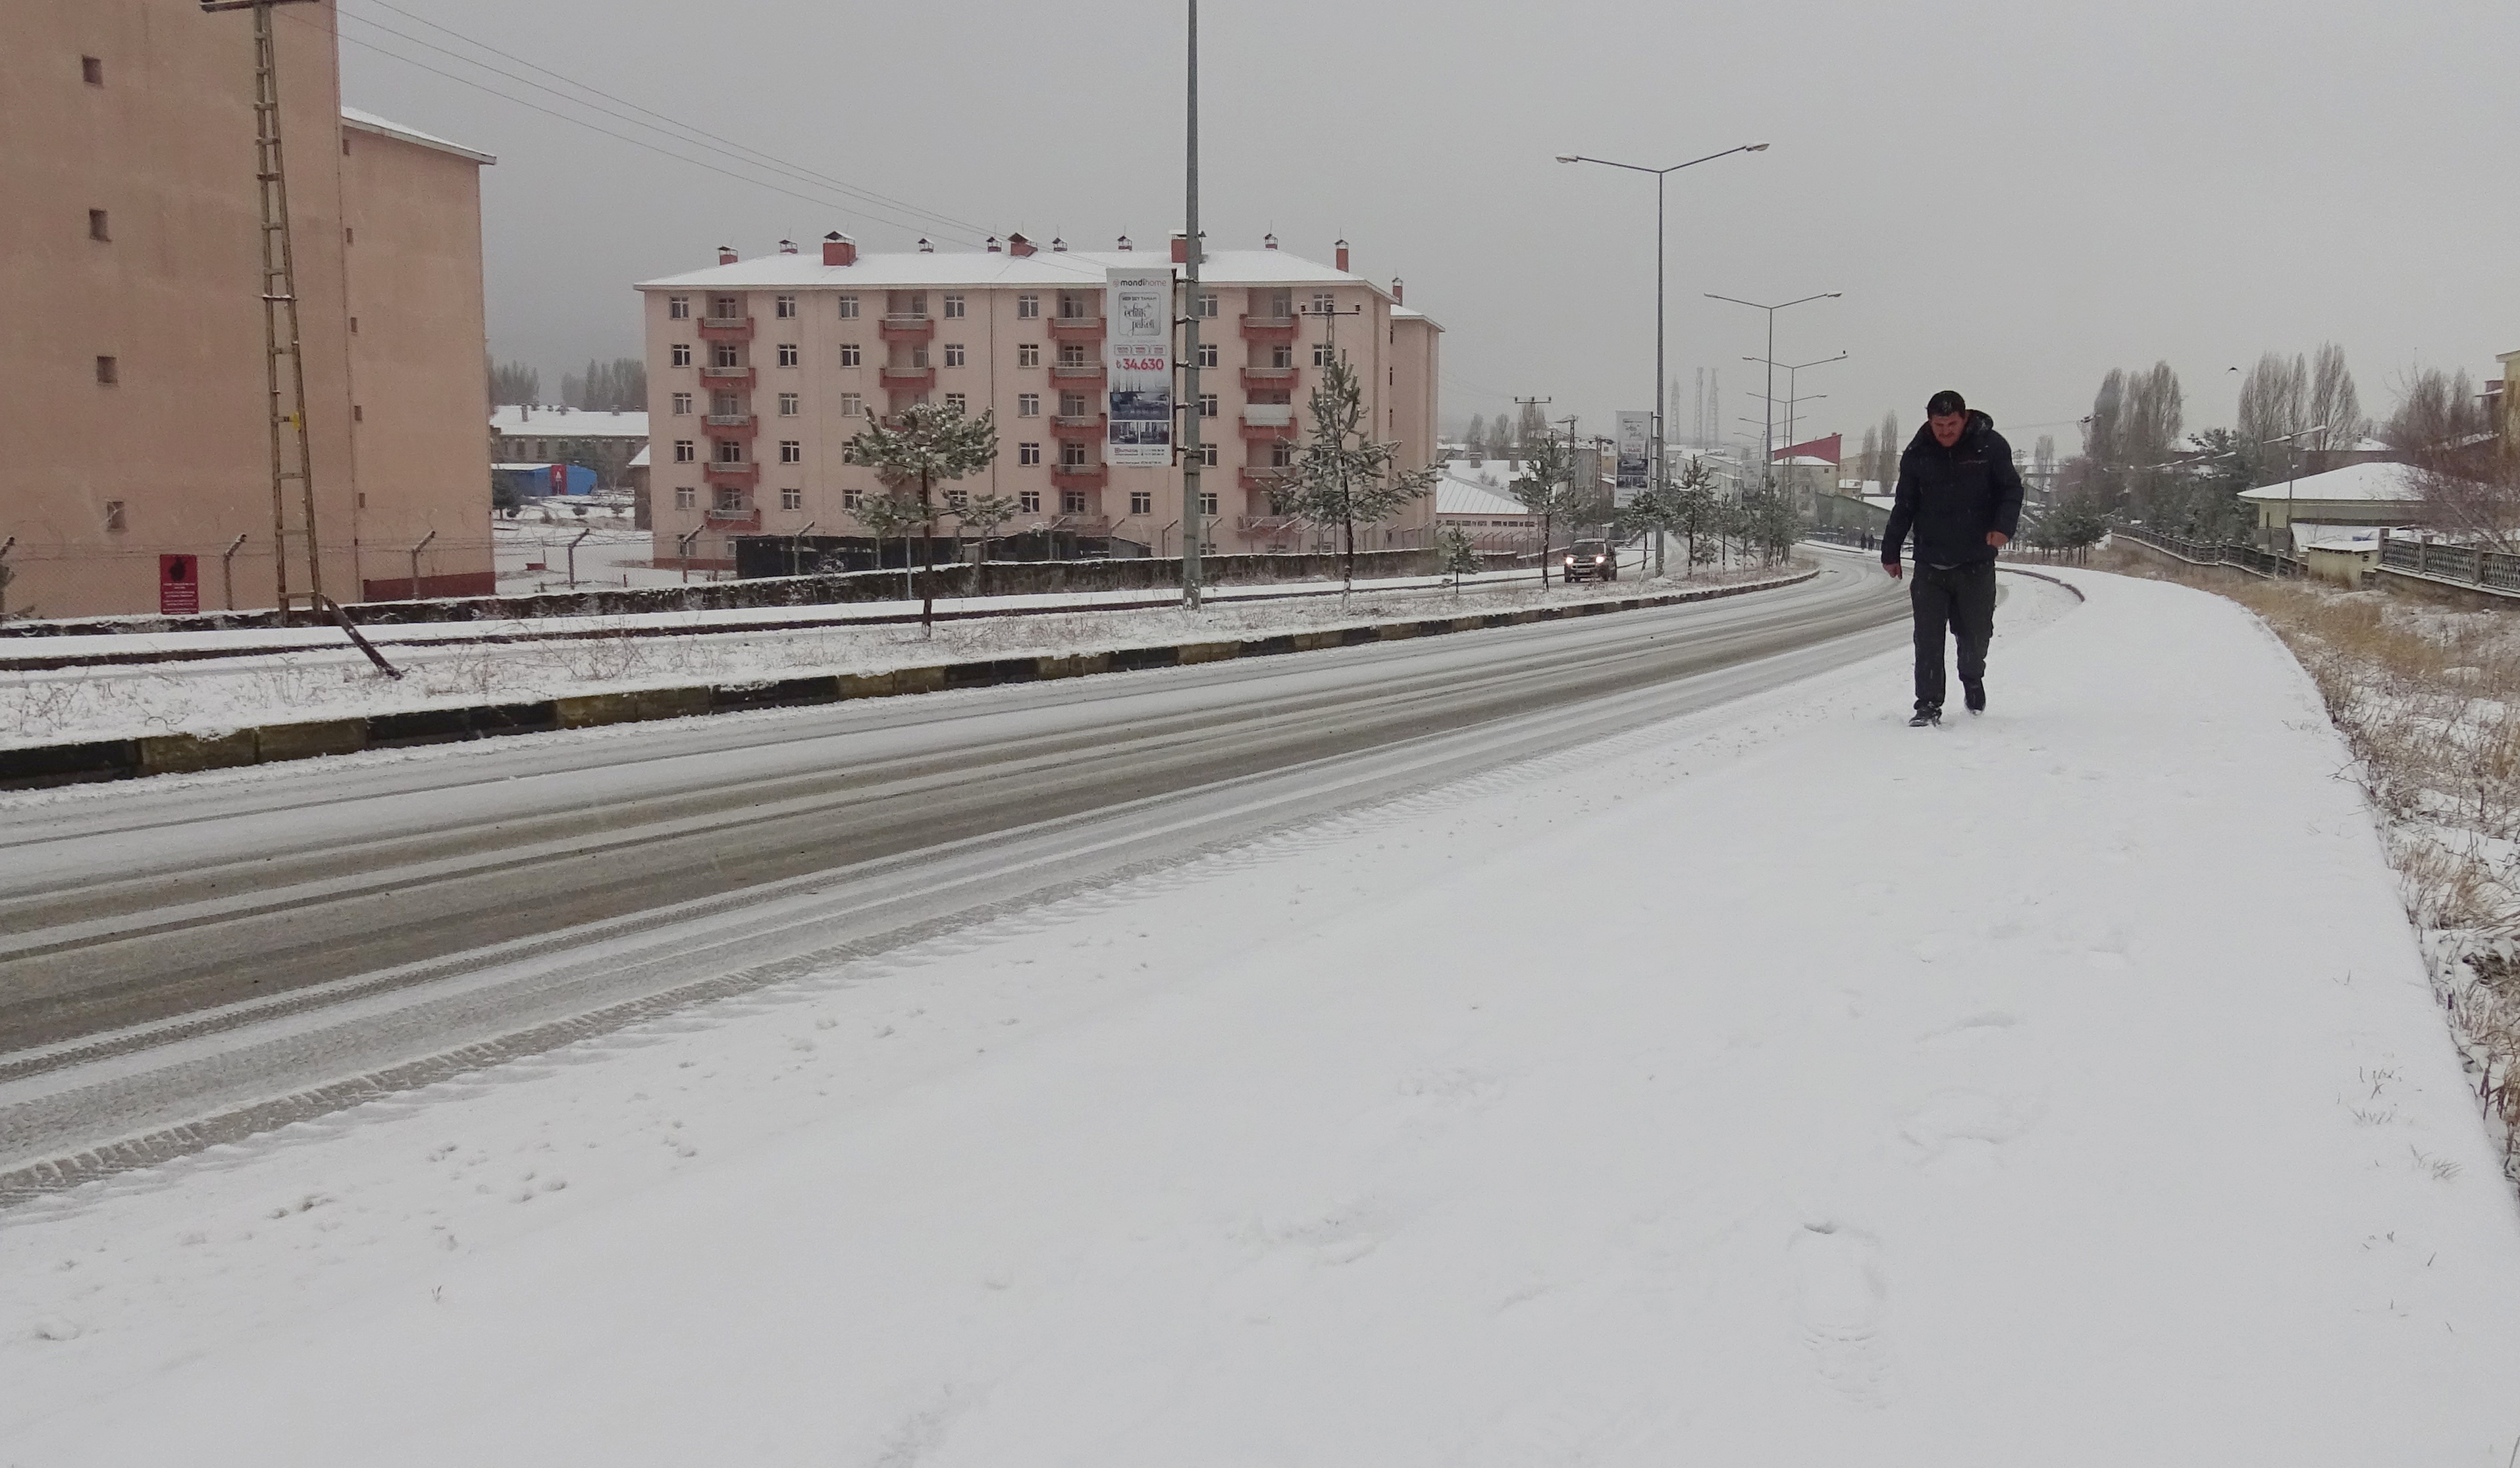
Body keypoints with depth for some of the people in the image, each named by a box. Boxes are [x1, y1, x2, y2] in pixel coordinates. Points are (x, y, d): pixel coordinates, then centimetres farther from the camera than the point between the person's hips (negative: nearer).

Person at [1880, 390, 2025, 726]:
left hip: (1976, 563, -1)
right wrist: (1890, 552, 11)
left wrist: (2003, 526, -17)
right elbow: (1904, 506, 11)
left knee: (1976, 634, 9)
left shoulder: (1991, 446, -3)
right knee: (1928, 639, -4)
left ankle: (1973, 680, 39)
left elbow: (2011, 490, 2)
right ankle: (1928, 706, 3)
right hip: (1930, 563, 1)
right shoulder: (1917, 454, 3)